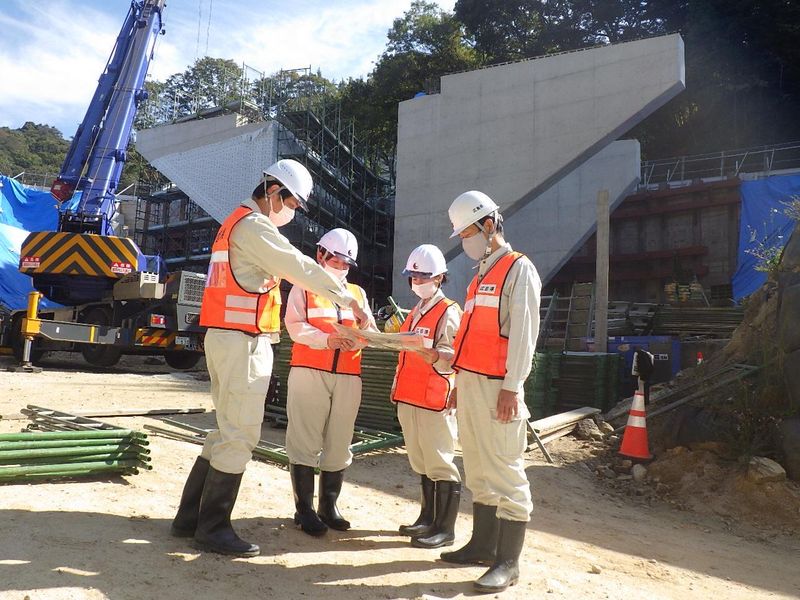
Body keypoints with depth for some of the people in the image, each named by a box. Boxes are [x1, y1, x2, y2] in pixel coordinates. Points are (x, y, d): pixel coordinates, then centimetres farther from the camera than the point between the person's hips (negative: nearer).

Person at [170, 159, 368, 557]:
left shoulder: (239, 224, 22)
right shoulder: (253, 225, -11)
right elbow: (302, 269, -14)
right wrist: (350, 300, -8)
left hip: (226, 338, 10)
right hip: (243, 342, -10)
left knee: (228, 431, 14)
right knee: (240, 435, -4)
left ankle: (190, 518, 20)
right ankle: (213, 529, 5)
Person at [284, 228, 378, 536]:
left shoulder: (358, 293, 19)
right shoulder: (303, 288, 8)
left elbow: (371, 332, 10)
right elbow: (295, 326, -6)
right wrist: (327, 339, -21)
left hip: (348, 376, 4)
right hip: (309, 372, -3)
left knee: (339, 443, 6)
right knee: (305, 441, -2)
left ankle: (328, 505, 19)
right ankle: (305, 509, 7)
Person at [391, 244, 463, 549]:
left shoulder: (448, 312, -7)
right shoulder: (414, 312, 19)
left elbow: (454, 357, -16)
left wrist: (431, 355, -33)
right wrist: (397, 385, 22)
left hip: (434, 400, -8)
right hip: (408, 398, 8)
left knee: (440, 463, -4)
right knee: (420, 463, 15)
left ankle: (445, 529, 5)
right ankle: (428, 518, 27)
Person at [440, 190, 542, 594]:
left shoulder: (519, 269, -5)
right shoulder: (482, 275, 21)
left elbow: (523, 333, -13)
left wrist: (512, 388, -19)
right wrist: (459, 382, 18)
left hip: (495, 386, -9)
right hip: (470, 382, 9)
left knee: (504, 471, -5)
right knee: (478, 471, 14)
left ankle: (508, 562, 3)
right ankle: (483, 545, 24)